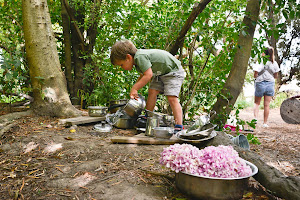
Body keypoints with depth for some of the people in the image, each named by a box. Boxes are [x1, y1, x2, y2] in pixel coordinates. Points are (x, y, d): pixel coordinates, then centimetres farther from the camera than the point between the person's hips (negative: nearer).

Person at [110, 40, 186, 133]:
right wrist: (134, 90, 3)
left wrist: (134, 88, -26)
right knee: (152, 92, 1)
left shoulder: (140, 57, -29)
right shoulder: (138, 58, 2)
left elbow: (148, 75, -34)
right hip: (161, 73, 10)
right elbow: (143, 76, 12)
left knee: (172, 98, -18)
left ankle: (179, 126, -18)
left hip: (174, 71, -10)